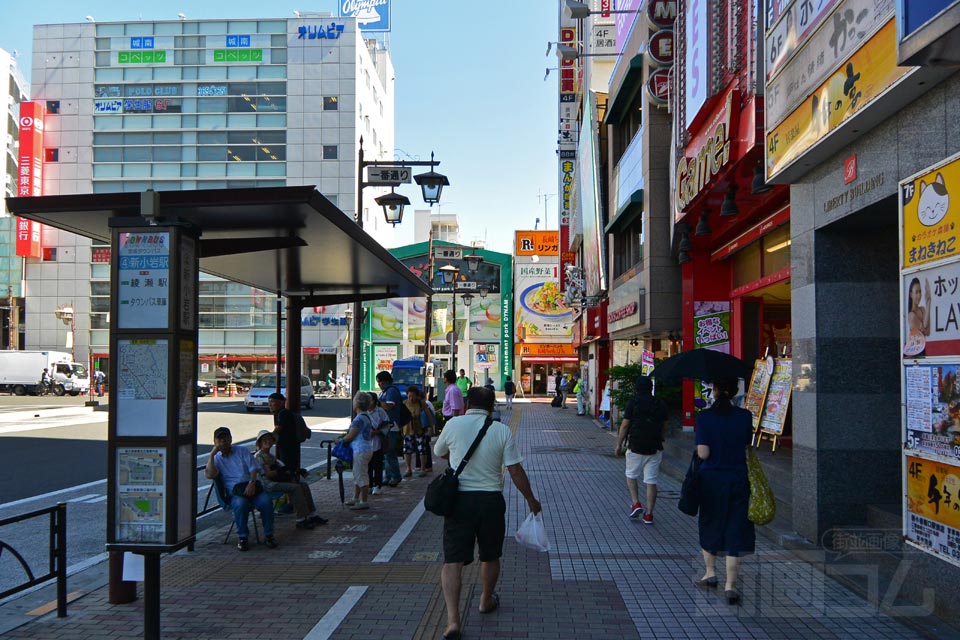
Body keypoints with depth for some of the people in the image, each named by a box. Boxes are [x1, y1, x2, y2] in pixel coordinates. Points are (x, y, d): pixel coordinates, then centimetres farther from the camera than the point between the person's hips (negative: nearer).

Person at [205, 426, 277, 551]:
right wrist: (212, 454, -3)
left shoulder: (243, 451, 18)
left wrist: (252, 483, -13)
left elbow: (254, 468, 7)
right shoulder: (216, 458, 16)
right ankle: (242, 537, -20)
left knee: (266, 502, -30)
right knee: (240, 504, -37)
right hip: (234, 493, -1)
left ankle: (269, 535, -16)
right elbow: (209, 475, -4)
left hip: (252, 488, 1)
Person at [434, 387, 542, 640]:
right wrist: (531, 500, 10)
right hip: (491, 500, 1)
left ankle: (452, 619, -12)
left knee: (453, 560, -1)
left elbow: (439, 453, 15)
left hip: (459, 498, -1)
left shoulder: (453, 425, -4)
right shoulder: (502, 431, -4)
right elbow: (515, 471, -3)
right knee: (490, 556, 21)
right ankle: (487, 601, 41)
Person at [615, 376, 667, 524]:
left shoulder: (633, 403, -6)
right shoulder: (660, 404, 5)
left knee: (631, 476, 17)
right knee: (651, 481, 4)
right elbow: (664, 428, 12)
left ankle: (636, 504, 2)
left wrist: (619, 445, 2)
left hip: (635, 447, -2)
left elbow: (625, 425, -6)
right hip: (654, 448, 3)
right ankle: (649, 515, 5)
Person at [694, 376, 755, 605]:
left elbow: (703, 453, -15)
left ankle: (710, 573, 29)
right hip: (738, 480, 1)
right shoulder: (745, 416, -5)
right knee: (735, 529, 6)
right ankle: (730, 584, 5)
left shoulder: (704, 417, -12)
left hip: (712, 479, -1)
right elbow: (747, 446, 4)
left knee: (709, 525, 19)